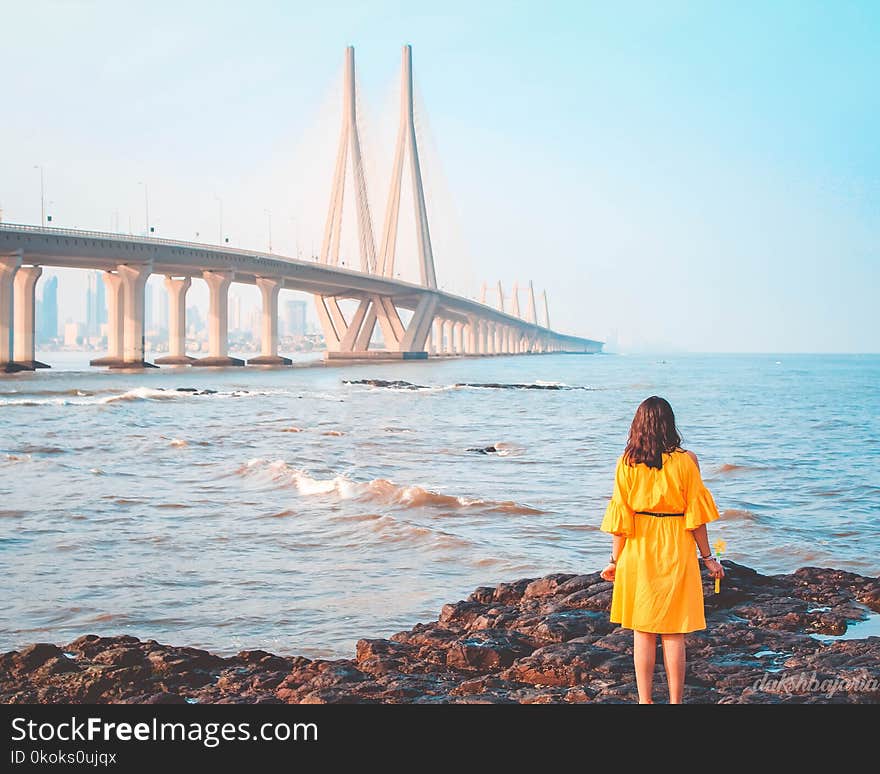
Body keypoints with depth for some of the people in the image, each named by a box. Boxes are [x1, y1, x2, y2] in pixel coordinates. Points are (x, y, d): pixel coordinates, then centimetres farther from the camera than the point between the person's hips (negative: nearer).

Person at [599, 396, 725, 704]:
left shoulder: (627, 463, -4)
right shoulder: (685, 461, -7)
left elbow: (621, 516, -2)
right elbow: (696, 516, -5)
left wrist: (616, 560, 8)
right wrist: (707, 558, 5)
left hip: (638, 552, 1)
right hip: (676, 552, -1)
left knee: (643, 632, 9)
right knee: (674, 633, 6)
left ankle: (645, 700, 13)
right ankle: (675, 701, 10)